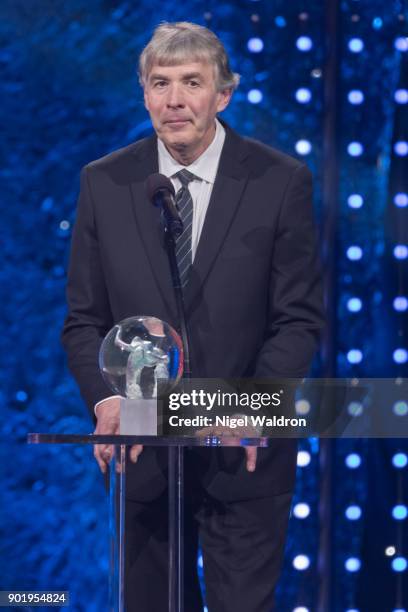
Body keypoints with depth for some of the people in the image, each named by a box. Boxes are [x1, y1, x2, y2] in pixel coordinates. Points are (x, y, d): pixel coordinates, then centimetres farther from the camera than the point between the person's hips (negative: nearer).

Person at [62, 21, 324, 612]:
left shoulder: (281, 182, -5)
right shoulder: (104, 183, 2)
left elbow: (300, 319, -4)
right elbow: (84, 319, 4)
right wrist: (106, 398, -15)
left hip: (242, 456, -2)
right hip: (144, 452, 2)